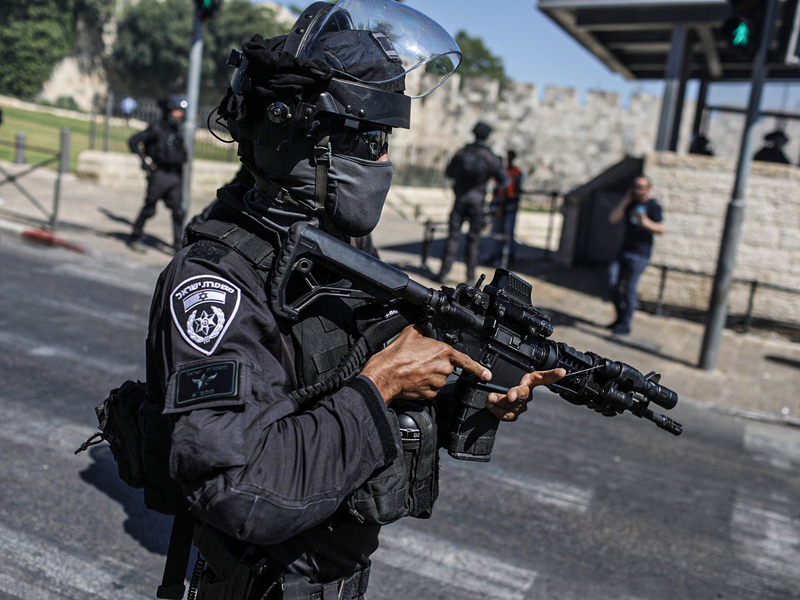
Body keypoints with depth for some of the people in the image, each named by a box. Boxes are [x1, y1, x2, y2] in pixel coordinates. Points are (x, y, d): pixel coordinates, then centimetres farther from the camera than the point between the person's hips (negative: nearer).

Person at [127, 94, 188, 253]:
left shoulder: (179, 132, 14)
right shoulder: (157, 129, -4)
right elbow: (133, 141, -4)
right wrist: (145, 159, -9)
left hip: (175, 177, 5)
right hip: (159, 175, -5)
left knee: (178, 211, -1)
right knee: (149, 208, 0)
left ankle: (179, 244, 2)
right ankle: (134, 238, 15)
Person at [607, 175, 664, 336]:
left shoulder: (653, 206, -4)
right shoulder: (630, 204, 14)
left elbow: (660, 229, -12)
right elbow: (612, 219, 5)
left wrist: (646, 222, -29)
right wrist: (625, 201, 0)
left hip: (639, 255, -6)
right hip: (624, 250, 6)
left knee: (629, 289, -4)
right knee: (613, 284, 0)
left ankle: (626, 324, 7)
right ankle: (621, 316, 18)